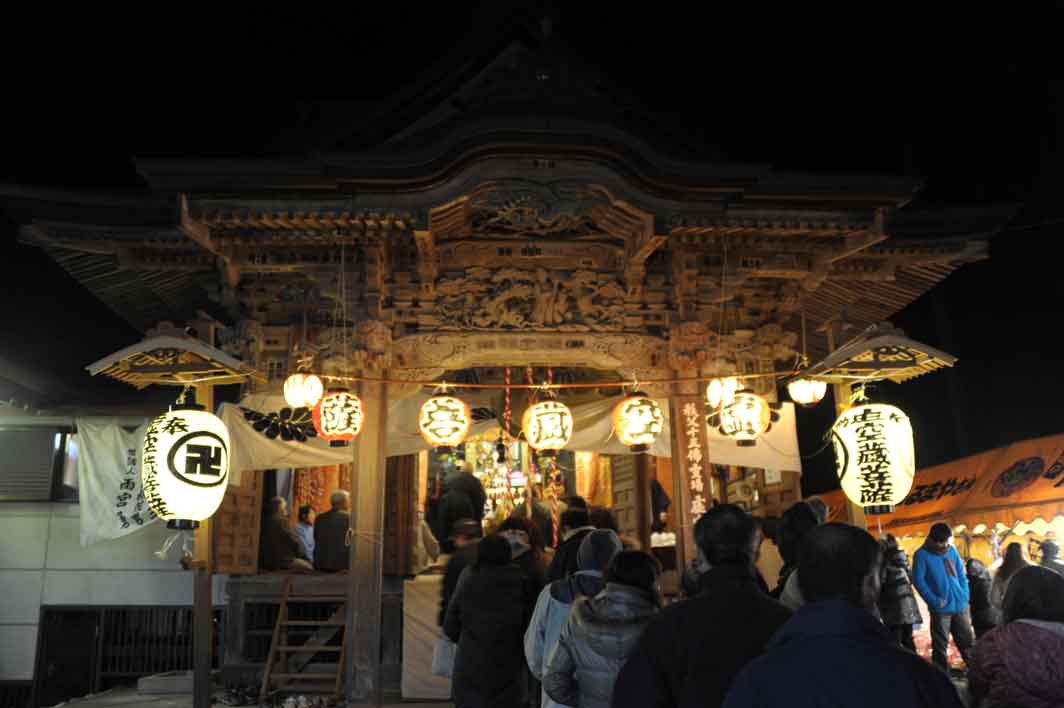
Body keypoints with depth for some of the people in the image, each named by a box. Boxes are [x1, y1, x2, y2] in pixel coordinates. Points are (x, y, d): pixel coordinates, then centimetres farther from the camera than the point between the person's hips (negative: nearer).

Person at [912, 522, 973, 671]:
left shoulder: (952, 550, 6)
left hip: (960, 605, 5)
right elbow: (918, 580, -12)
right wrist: (934, 600, -16)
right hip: (940, 608, -5)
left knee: (968, 641, 15)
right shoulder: (922, 554, -10)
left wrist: (965, 594, 2)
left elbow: (961, 574, 14)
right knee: (940, 645, 3)